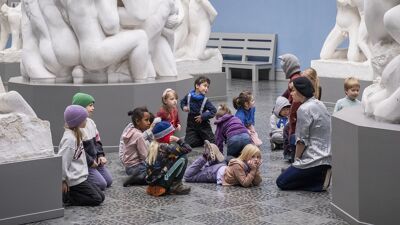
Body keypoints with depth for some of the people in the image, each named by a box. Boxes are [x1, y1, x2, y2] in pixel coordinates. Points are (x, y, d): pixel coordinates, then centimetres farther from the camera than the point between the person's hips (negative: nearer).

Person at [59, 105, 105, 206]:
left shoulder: (75, 135, 10)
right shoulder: (69, 139, -22)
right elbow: (62, 161, -23)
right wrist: (63, 181, -16)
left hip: (80, 176, 10)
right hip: (75, 180, -10)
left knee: (101, 196, 9)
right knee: (96, 199, -7)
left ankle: (68, 194, 11)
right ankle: (65, 196, -5)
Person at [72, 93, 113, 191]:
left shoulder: (90, 122, 8)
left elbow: (97, 140, 18)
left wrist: (100, 155, 5)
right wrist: (90, 162, -16)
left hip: (94, 160, 9)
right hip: (84, 163, -9)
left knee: (109, 181, 10)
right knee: (102, 184, -14)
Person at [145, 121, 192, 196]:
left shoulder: (153, 145, 9)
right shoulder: (165, 147, -15)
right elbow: (188, 149, -15)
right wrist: (178, 140, -3)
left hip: (151, 180, 9)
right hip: (159, 181, -9)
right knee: (183, 158, -7)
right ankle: (176, 186, 0)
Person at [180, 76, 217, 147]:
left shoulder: (205, 100, -16)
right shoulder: (189, 96, -7)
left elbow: (213, 110, -20)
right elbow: (182, 101, 14)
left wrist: (203, 116, -24)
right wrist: (183, 107, -6)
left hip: (203, 125, -2)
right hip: (191, 124, 3)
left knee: (212, 141, -2)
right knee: (188, 143, -5)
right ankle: (201, 140, 18)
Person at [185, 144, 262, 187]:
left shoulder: (251, 166, -16)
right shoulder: (238, 165, -38)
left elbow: (257, 183, -20)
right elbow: (245, 183, -42)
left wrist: (256, 169, -33)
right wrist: (253, 170, -45)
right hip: (218, 173, -7)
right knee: (188, 177, -2)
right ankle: (205, 157, 6)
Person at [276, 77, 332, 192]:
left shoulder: (304, 109, -17)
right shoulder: (319, 104, 11)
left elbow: (302, 140, -17)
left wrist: (296, 158, -1)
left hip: (314, 159, -9)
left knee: (281, 182, 3)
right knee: (288, 176, 23)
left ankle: (319, 182, -6)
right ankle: (320, 176, 8)